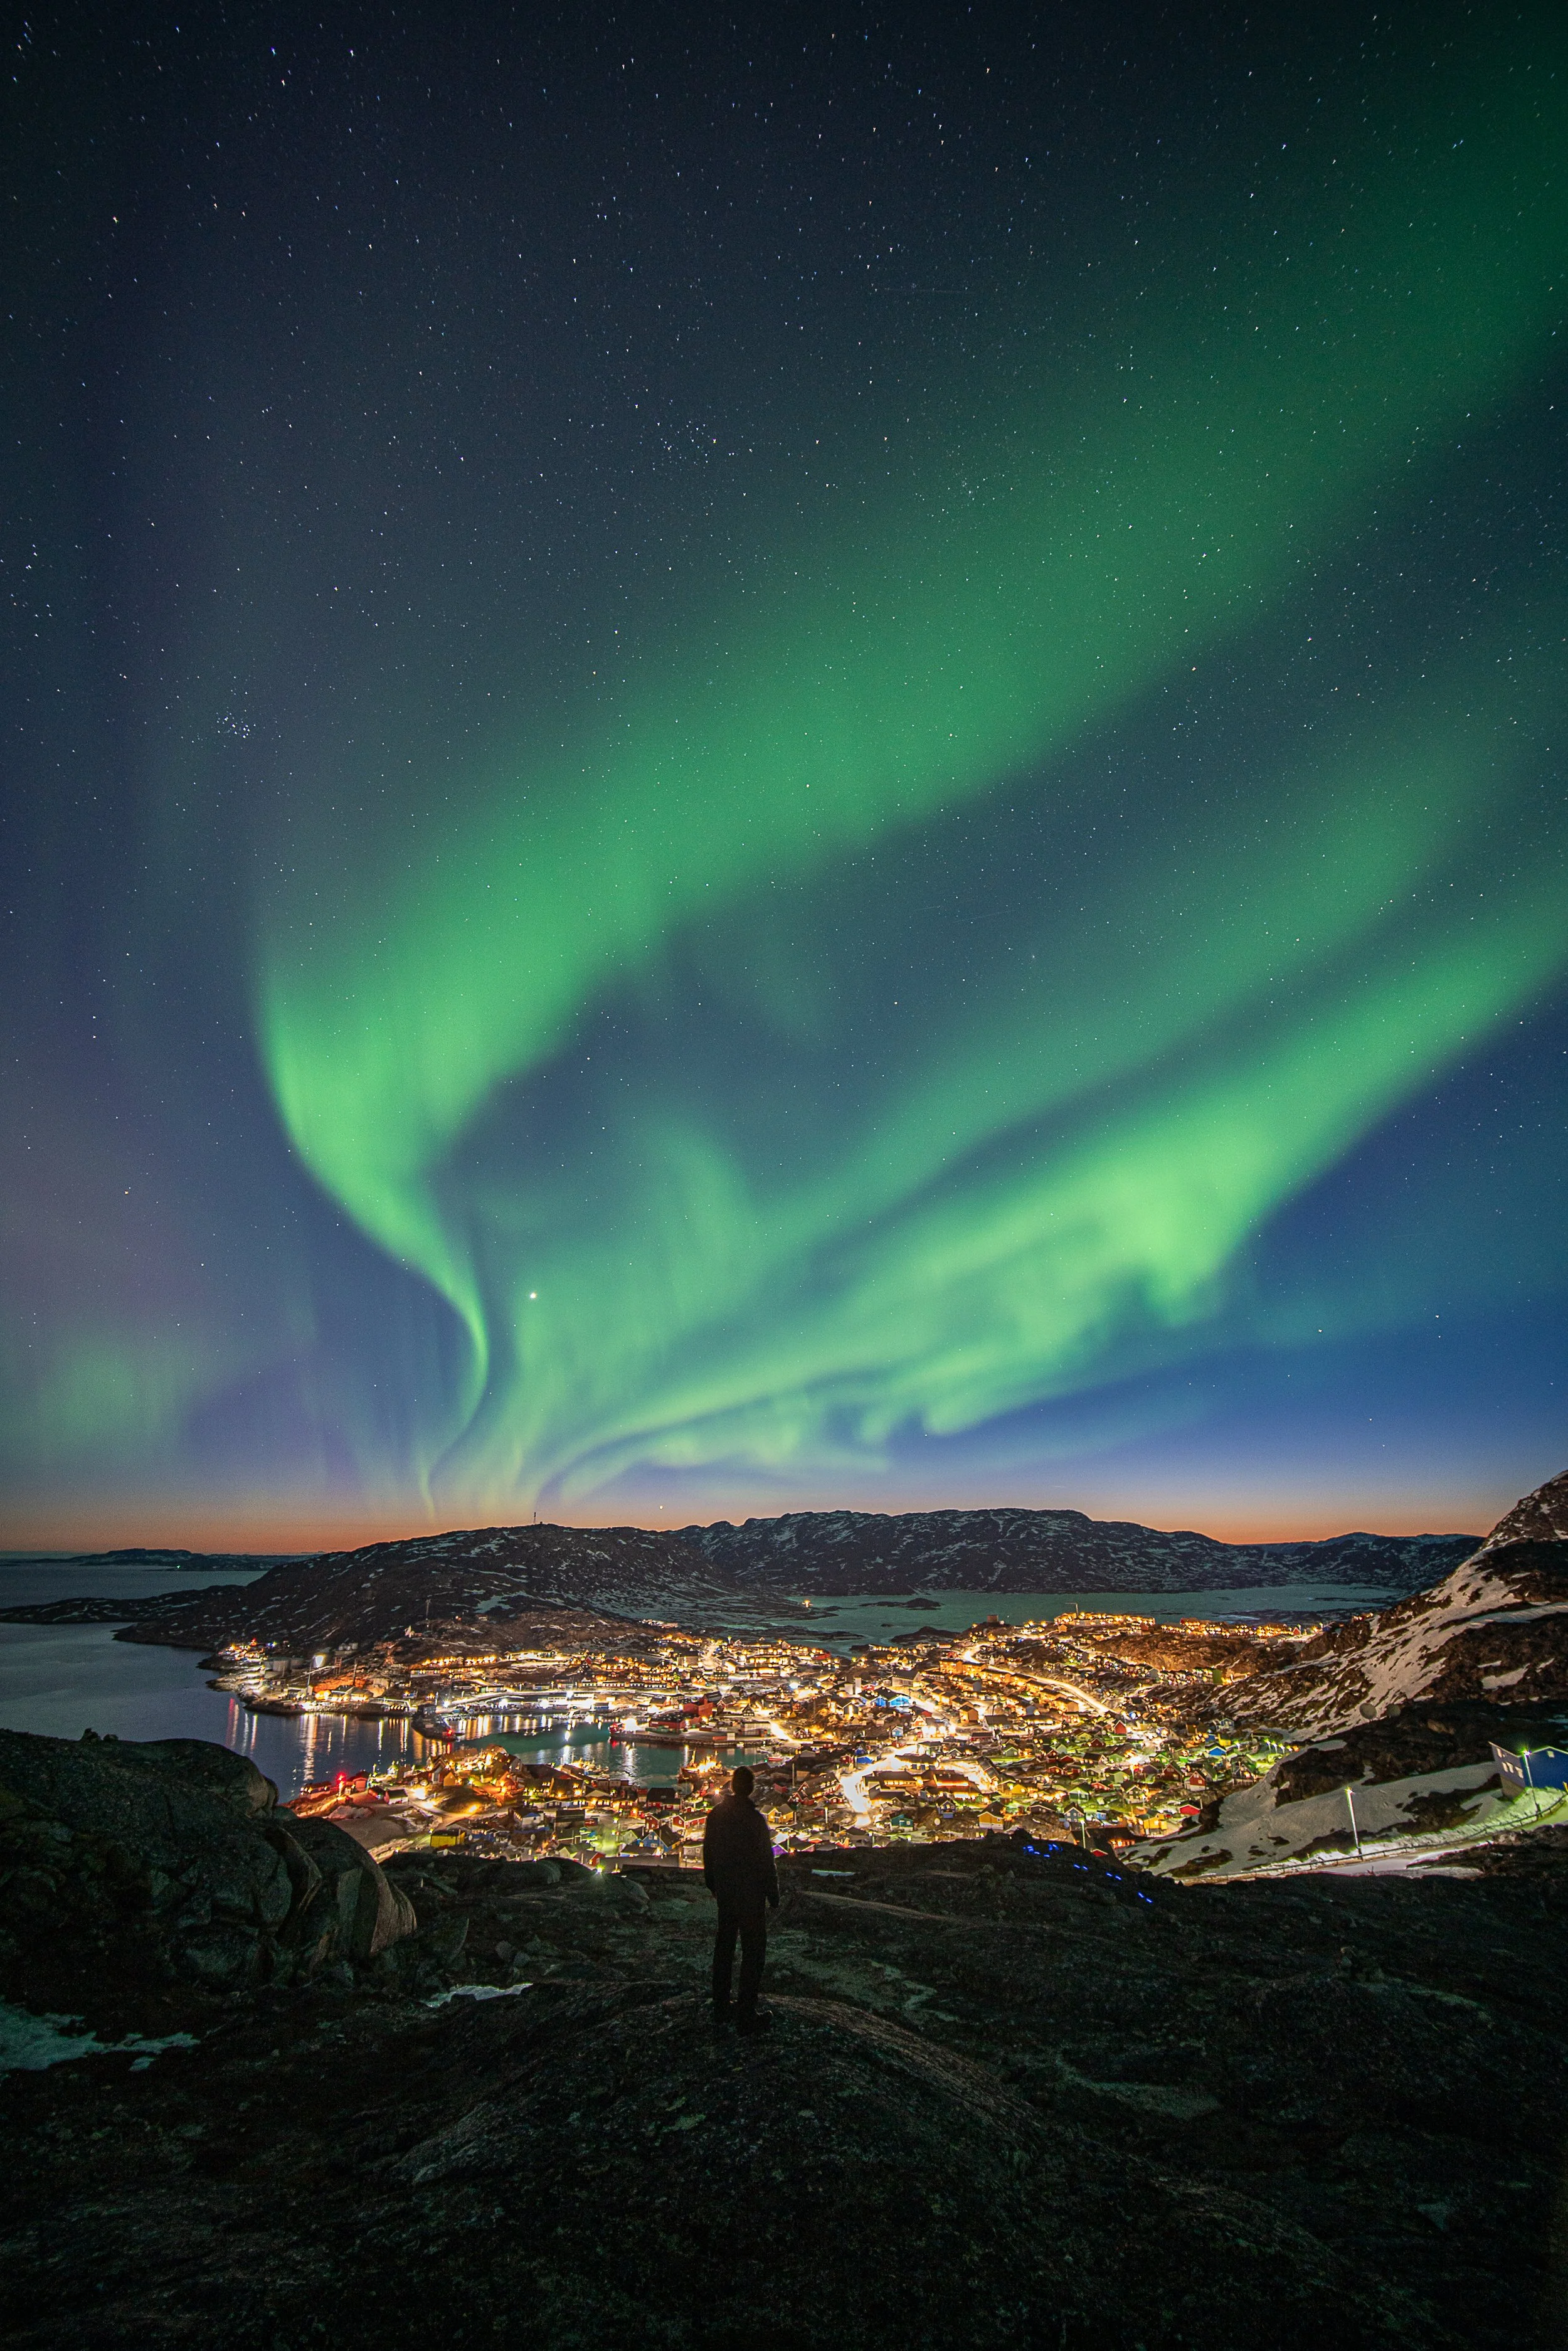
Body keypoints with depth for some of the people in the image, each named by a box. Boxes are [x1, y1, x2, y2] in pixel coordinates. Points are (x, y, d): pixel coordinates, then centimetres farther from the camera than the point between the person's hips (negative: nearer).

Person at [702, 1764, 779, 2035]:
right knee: (753, 1950, 4)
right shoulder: (755, 1819, -21)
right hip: (750, 1893, -6)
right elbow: (765, 1861, -16)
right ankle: (746, 2015, 7)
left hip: (724, 1891, 6)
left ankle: (720, 2008, 29)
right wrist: (773, 1895, -6)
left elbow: (708, 1853, 8)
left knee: (724, 1945, 19)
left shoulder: (715, 1815, -2)